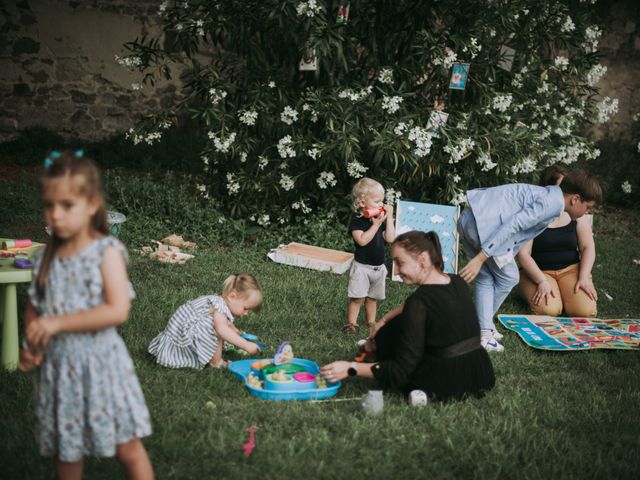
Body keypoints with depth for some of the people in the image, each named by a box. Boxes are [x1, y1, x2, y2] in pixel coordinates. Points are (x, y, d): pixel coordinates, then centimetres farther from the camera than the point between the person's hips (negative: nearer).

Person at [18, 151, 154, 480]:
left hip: (98, 363, -5)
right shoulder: (45, 259, 3)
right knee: (64, 450, 18)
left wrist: (58, 323, -23)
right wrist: (31, 346, -9)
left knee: (127, 447, 4)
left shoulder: (106, 252, -12)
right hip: (56, 366, 5)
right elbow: (33, 309, 11)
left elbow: (118, 310, -22)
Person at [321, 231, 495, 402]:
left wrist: (351, 368, -15)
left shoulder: (419, 301, -19)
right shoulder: (458, 283, 3)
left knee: (386, 333, 17)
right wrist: (385, 318, 21)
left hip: (444, 385, -7)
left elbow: (401, 370, -17)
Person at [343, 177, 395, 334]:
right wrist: (376, 224, -26)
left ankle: (371, 322, 25)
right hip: (362, 266, -6)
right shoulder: (357, 222, -14)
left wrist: (389, 218, -4)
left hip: (378, 267, 6)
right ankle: (351, 323, 1)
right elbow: (362, 240, -27)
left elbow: (390, 239, -1)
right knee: (357, 297, -7)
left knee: (372, 297, 16)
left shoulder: (380, 220, 8)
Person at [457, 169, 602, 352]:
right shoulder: (554, 202, -7)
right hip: (486, 223, -9)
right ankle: (484, 336, 18)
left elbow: (518, 237, 29)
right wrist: (481, 258, -20)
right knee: (508, 278, 8)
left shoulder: (545, 196, 24)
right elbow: (513, 225, -18)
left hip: (467, 219, 9)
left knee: (486, 278, 18)